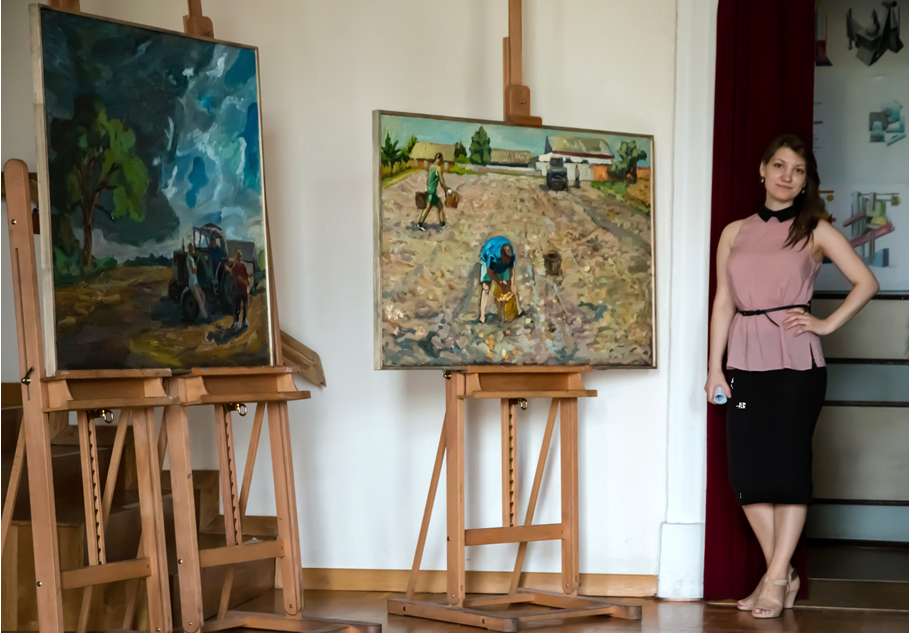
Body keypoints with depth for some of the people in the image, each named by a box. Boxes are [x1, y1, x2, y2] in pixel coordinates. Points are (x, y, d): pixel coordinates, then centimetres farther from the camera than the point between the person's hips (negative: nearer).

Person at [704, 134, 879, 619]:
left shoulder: (815, 231, 4)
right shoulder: (734, 233, 12)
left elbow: (866, 282, 1)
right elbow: (723, 302, 9)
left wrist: (827, 324, -7)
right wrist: (715, 368, 4)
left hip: (796, 362, -3)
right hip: (746, 362, 3)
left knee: (788, 464, -4)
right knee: (745, 468, -1)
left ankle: (776, 578, 2)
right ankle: (782, 575, 11)